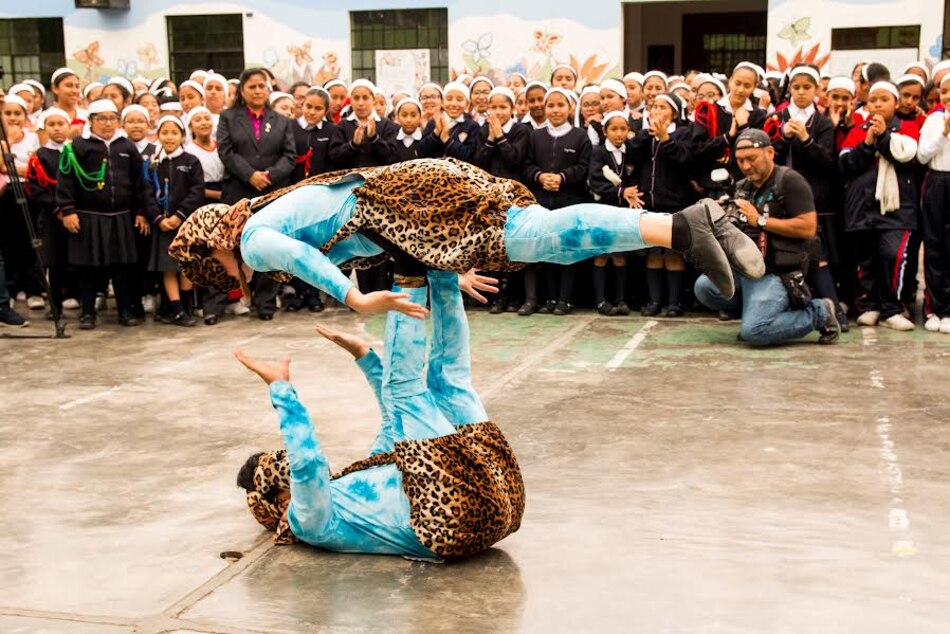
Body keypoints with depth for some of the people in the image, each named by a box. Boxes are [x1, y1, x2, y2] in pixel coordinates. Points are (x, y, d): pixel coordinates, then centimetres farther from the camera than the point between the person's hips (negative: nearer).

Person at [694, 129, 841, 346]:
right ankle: (757, 310, 6)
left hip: (777, 273, -7)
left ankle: (819, 313, 1)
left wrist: (760, 220, -15)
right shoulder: (743, 187, 16)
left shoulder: (789, 180, -8)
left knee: (754, 332, -24)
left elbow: (808, 228, -16)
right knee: (704, 287, -16)